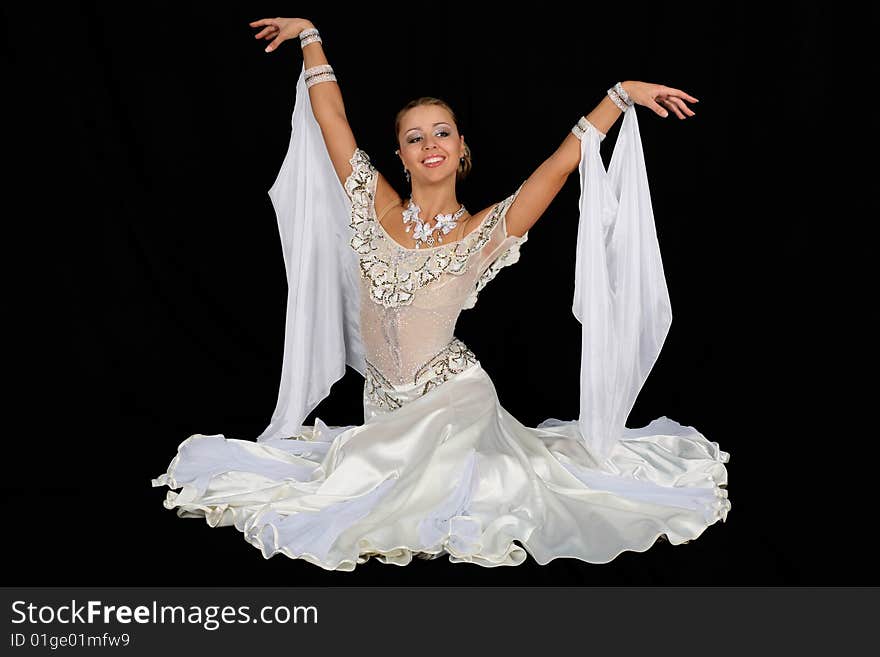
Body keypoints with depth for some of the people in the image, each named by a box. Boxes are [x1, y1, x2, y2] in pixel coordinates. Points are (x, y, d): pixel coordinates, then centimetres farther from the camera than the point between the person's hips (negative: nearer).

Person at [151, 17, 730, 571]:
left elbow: (560, 165, -18)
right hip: (384, 405, 4)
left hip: (453, 399, -3)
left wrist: (623, 95, -21)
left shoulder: (482, 233, -12)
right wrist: (309, 36, 3)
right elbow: (331, 118, -2)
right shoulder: (377, 208, -6)